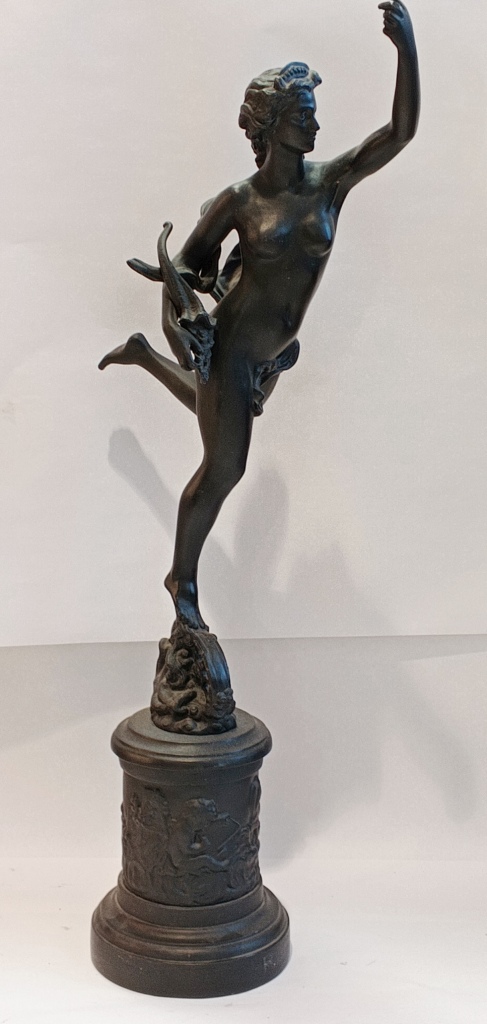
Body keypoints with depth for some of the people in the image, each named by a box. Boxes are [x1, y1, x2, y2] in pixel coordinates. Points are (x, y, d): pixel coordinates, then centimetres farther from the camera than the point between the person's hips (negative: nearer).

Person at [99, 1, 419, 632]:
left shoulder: (331, 182, -7)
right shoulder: (240, 200, -14)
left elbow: (401, 132, -18)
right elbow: (186, 262, 0)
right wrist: (174, 321, -15)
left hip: (274, 351, 6)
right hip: (230, 344, -6)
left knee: (222, 416, 32)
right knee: (224, 468, -5)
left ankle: (141, 355, 55)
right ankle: (183, 579, 17)